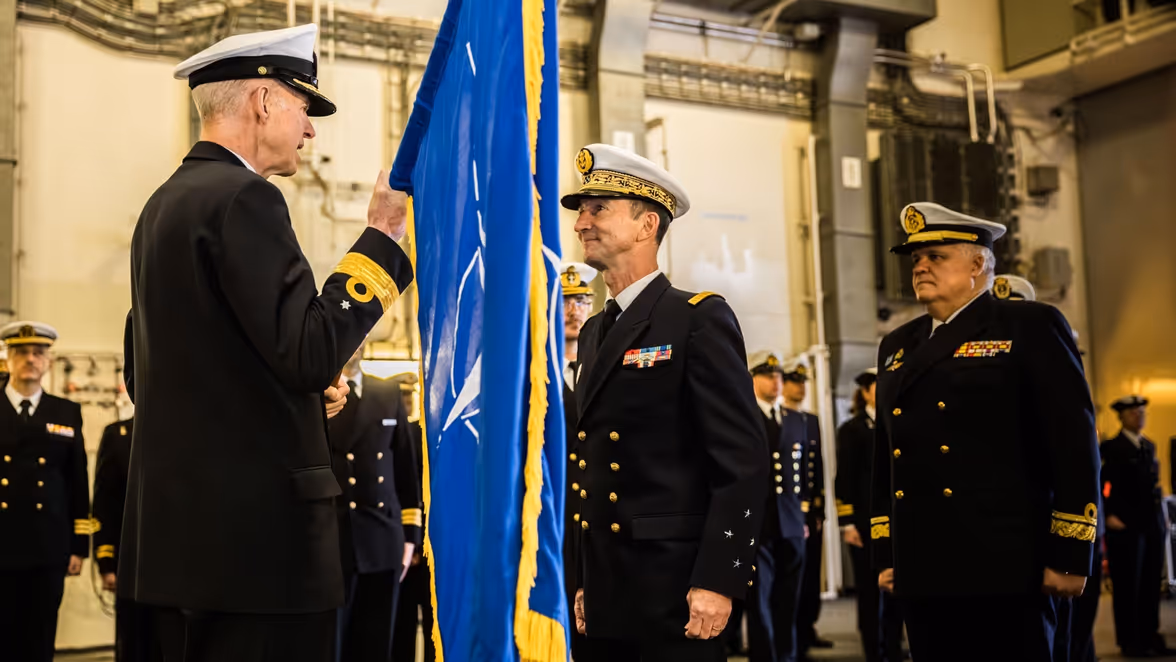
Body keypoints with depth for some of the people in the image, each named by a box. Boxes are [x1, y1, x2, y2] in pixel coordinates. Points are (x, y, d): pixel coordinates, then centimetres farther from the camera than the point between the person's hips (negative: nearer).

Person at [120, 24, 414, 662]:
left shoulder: (165, 201, 15)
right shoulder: (242, 196, -14)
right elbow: (312, 353, -22)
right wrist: (382, 233, -14)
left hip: (178, 526, 10)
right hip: (251, 533, -10)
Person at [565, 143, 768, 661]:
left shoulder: (699, 319, -7)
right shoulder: (593, 333, 15)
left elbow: (743, 460, -14)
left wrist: (717, 581, -19)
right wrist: (582, 581, 16)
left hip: (674, 591, -7)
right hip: (605, 597, 7)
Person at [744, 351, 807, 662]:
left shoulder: (797, 422, 14)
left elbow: (801, 473, 17)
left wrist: (804, 514, 13)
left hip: (792, 525, 4)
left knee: (788, 601, 8)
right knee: (759, 601, -1)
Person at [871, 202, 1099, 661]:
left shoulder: (1030, 327, -1)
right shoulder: (898, 345, 17)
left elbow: (1074, 445, -7)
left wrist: (1070, 555, -10)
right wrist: (884, 554, 14)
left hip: (1003, 566, -6)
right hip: (923, 570, 6)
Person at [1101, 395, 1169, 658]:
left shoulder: (1149, 446, 16)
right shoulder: (1111, 447, -6)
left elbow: (1153, 483, 18)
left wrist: (1162, 517, 13)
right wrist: (1109, 515, -19)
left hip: (1153, 526, 6)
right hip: (1126, 526, -6)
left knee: (1151, 585, 8)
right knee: (1127, 586, -1)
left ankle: (1150, 637, 16)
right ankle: (1129, 641, 5)